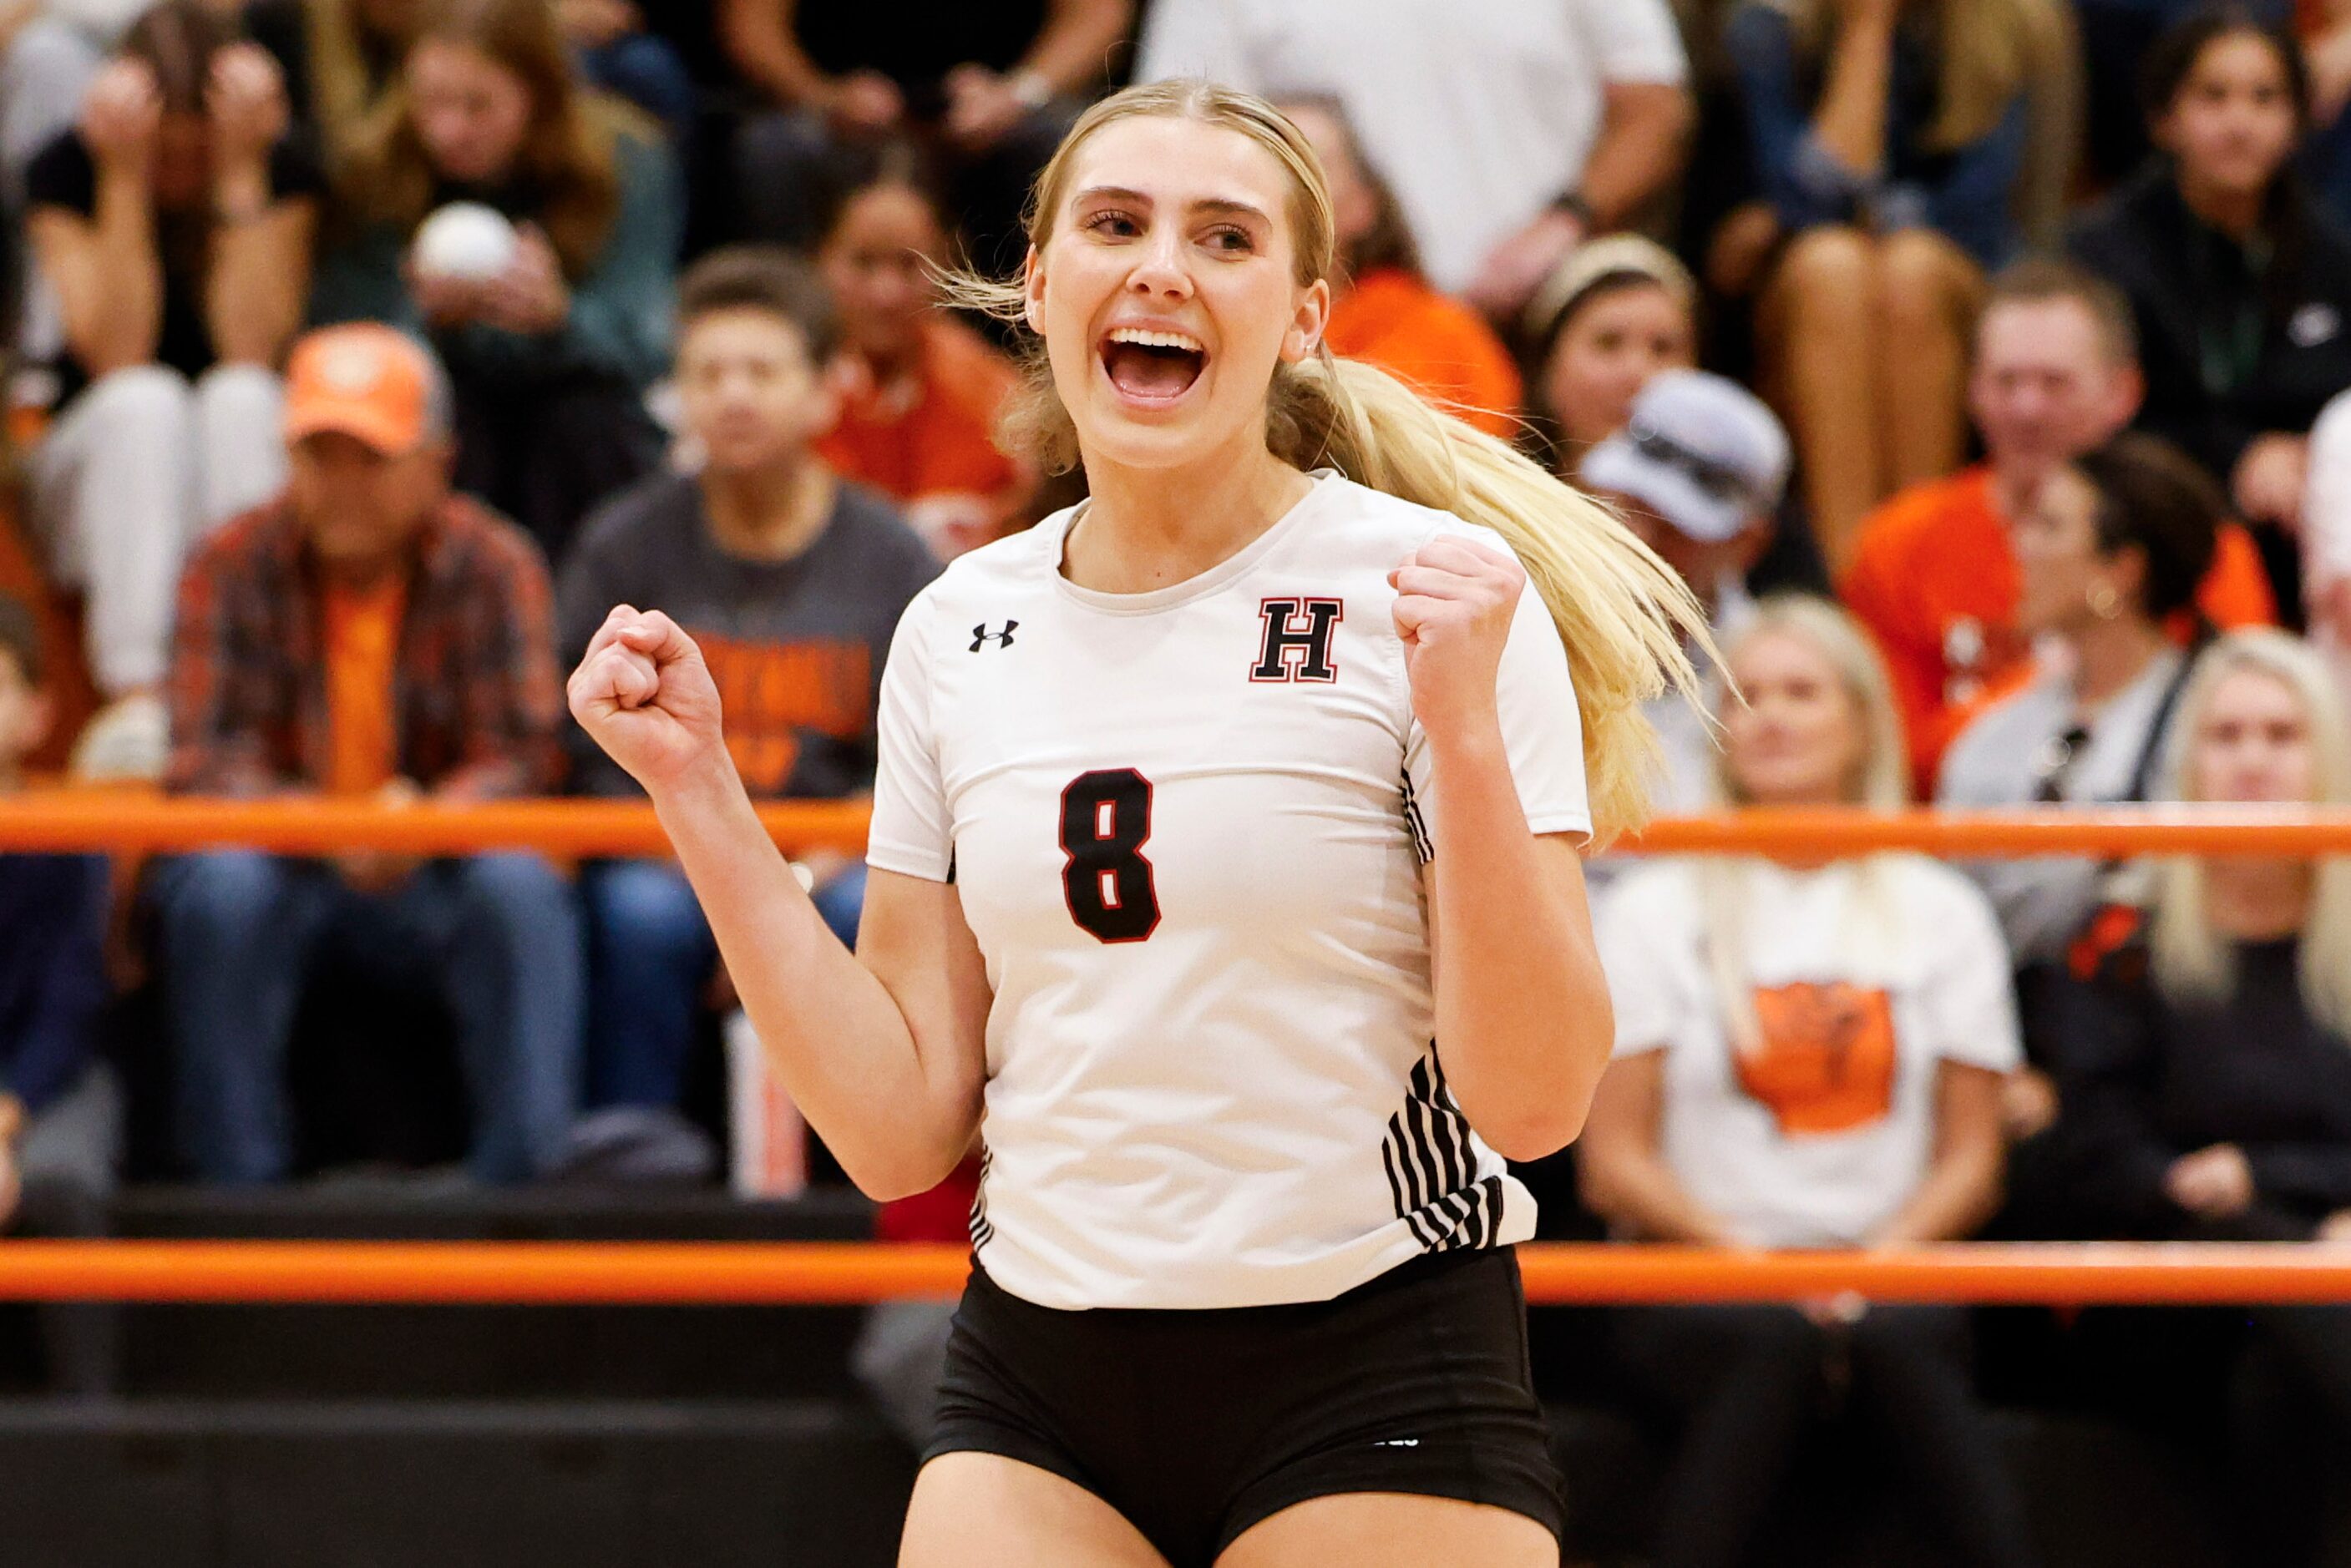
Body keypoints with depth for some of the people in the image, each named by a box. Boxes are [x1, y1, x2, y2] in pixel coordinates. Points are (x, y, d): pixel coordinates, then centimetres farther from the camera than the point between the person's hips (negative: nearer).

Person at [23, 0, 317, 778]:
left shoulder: (283, 170, -7)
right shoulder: (64, 173, -9)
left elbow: (253, 348, -20)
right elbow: (116, 356, -20)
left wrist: (241, 172, -23)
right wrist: (125, 180, -26)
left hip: (243, 459, 1)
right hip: (101, 469, -1)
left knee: (239, 394, -33)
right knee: (146, 401, -34)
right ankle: (134, 697, -47)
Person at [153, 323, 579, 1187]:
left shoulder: (495, 566, -4)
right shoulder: (234, 566, -5)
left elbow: (523, 757, -12)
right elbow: (202, 760, -13)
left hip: (428, 887, 0)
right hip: (284, 863, 0)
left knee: (523, 886, -30)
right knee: (221, 882, -32)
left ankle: (523, 1176, -28)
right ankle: (238, 1192, -25)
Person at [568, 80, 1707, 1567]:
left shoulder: (1429, 592, -8)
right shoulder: (960, 632, 6)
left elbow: (1535, 1102, -14)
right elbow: (906, 1127, 4)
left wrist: (1463, 727, -24)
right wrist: (700, 791, 1)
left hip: (1377, 1383, -4)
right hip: (1036, 1387, 4)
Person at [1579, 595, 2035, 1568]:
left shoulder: (1940, 913, 15)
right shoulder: (1657, 910, 10)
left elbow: (1970, 1161, 10)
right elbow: (1614, 1166, 3)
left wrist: (1878, 1262, -10)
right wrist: (1752, 1259, -13)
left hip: (1886, 1277, 1)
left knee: (1903, 1345, -34)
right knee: (1773, 1345, -36)